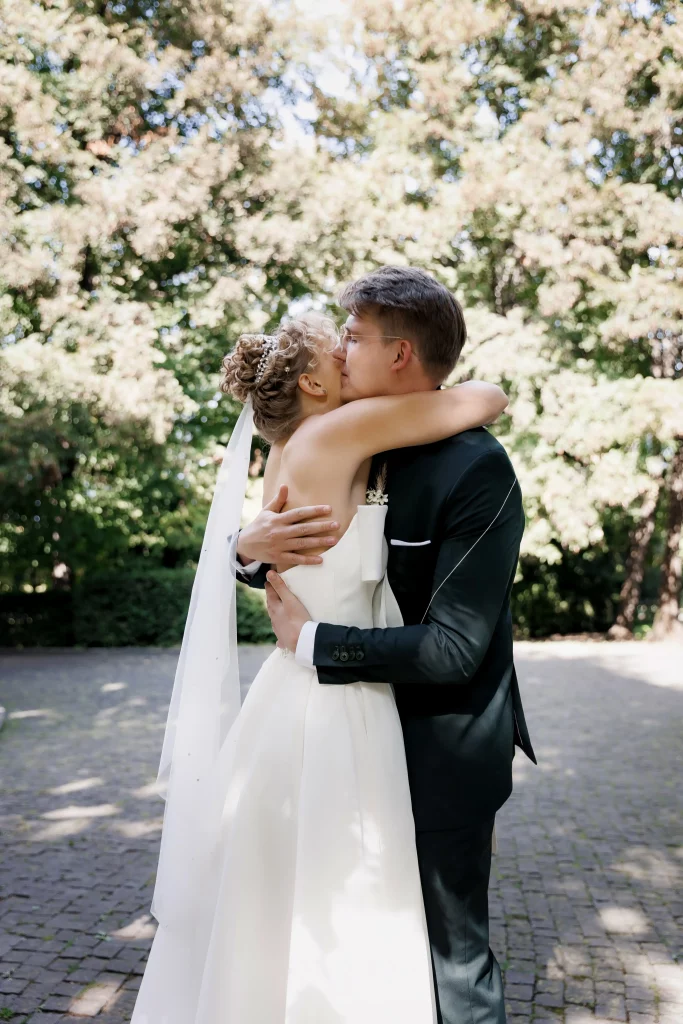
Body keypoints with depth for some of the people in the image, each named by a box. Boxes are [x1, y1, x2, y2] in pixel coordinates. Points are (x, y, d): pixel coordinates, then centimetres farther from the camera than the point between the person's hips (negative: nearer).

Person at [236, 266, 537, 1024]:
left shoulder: (476, 468, -22)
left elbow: (454, 647, -25)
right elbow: (293, 559, 9)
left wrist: (313, 641, -20)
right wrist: (252, 548, -14)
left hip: (446, 747, -7)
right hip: (379, 734, 7)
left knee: (453, 948, 11)